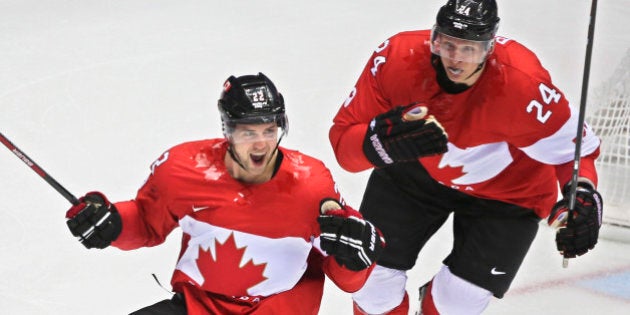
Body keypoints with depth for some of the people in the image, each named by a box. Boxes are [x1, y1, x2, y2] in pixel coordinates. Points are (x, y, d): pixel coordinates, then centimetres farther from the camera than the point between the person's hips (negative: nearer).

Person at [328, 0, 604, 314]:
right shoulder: (395, 57, -30)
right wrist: (385, 140, -47)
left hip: (503, 190, -2)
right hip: (416, 172, 2)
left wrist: (582, 194, -40)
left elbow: (572, 145, -20)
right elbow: (342, 137, -26)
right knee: (373, 279, 1)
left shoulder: (522, 82, -35)